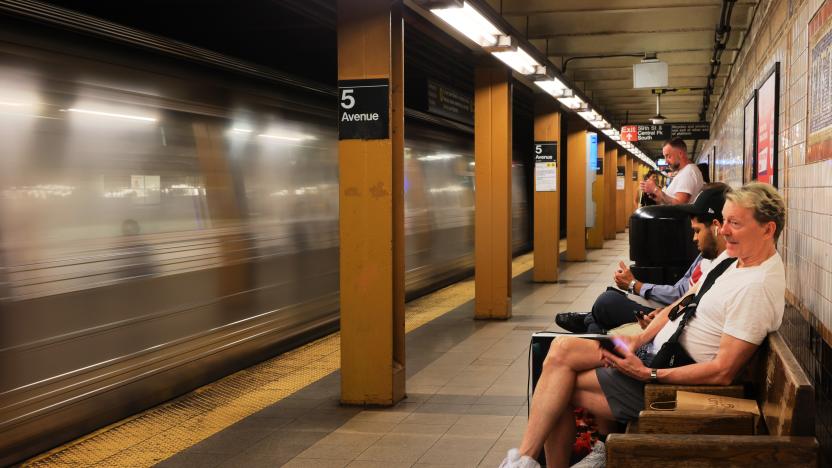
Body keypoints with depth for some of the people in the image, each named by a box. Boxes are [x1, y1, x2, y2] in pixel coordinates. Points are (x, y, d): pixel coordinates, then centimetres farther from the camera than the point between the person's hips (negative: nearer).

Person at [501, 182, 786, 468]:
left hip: (673, 377, -9)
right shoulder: (731, 257, 7)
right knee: (562, 350, -6)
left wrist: (649, 374, -20)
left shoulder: (758, 286, -22)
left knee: (560, 390, -9)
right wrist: (640, 339, -2)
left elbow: (723, 372, -24)